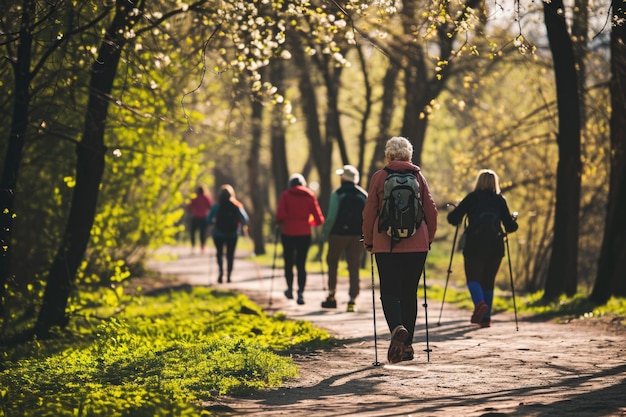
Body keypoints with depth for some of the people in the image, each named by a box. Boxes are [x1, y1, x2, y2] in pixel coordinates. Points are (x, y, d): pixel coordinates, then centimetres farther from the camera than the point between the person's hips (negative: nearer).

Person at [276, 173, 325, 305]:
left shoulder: (285, 195, 0)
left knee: (289, 262, 16)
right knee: (301, 264, 3)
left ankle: (290, 289, 27)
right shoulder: (310, 196, 5)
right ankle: (300, 293, -9)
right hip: (304, 234, 1)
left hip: (288, 233, -1)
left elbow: (280, 215, -14)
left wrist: (279, 223, 7)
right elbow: (319, 219, 0)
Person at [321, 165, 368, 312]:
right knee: (354, 267, 3)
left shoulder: (337, 194, -7)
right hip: (357, 236, 3)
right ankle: (352, 300, -4)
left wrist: (325, 234, -3)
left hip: (339, 234, -3)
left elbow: (331, 217, -12)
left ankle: (331, 296, 10)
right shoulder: (363, 195, 6)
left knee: (332, 263, 14)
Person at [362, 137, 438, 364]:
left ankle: (397, 328, -29)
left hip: (386, 244, -2)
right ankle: (407, 345, 13)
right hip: (416, 244, 2)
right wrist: (429, 238, 17)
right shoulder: (418, 176, 6)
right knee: (409, 293, 11)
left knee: (389, 292, 0)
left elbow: (369, 212, 1)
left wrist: (368, 241, 12)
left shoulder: (379, 177, 0)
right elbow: (431, 210, 6)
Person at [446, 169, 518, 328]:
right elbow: (511, 226, 3)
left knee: (473, 278, 1)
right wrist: (512, 222, 25)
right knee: (488, 282, 13)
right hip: (495, 247, 3)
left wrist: (454, 218, 18)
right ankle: (485, 318, 10)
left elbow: (453, 218, -5)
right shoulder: (500, 200, 8)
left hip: (474, 246, -3)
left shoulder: (472, 197, 3)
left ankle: (479, 303, -28)